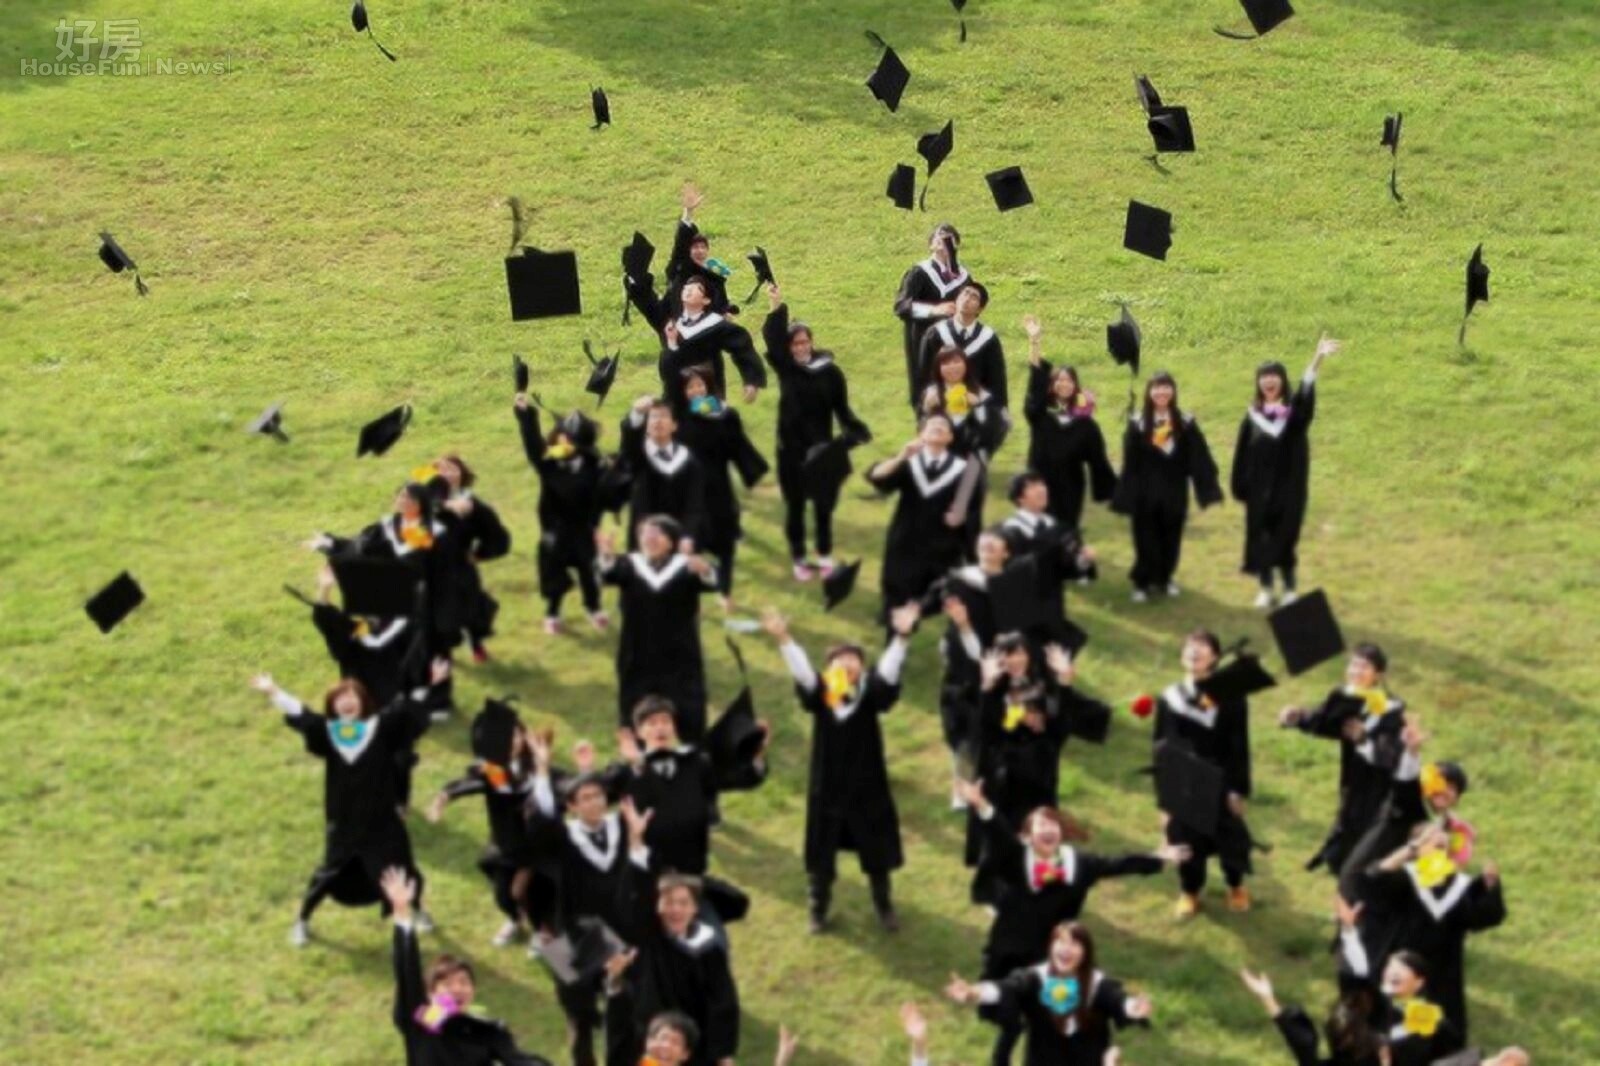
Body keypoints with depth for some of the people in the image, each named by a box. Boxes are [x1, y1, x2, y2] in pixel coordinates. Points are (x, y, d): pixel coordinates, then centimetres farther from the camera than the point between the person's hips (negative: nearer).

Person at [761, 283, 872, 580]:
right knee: (795, 505, 8)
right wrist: (777, 308, -36)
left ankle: (825, 556, 25)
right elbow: (772, 341, -22)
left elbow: (841, 408, -1)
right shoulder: (784, 368, -5)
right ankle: (799, 560, 19)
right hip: (791, 448, 0)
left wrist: (856, 432, -16)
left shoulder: (830, 371, -4)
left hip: (821, 448, 0)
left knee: (823, 504, 9)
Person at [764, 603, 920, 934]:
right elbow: (801, 670, -25)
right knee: (821, 855, 11)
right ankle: (819, 910, 31)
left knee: (877, 852, 13)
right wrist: (783, 639, -42)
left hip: (868, 788, 0)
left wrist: (901, 636, -42)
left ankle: (884, 907, 34)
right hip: (827, 788, 0)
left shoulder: (870, 694, -10)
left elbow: (888, 671, -25)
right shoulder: (819, 696, -11)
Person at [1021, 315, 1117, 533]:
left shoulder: (1085, 422, 2)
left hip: (1070, 490, 1)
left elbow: (1098, 458, 3)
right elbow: (1036, 378, -10)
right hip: (1042, 489, -1)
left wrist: (1112, 489, -1)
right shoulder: (1039, 414, 0)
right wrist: (1033, 340, -19)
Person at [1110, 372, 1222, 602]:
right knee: (1146, 540, 2)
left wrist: (1208, 489, -6)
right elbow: (1130, 463, -5)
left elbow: (1199, 459, -2)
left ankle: (1165, 578, 29)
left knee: (1171, 538, 11)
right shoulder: (1137, 423, -5)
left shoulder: (1185, 423, -1)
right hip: (1145, 493, -2)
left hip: (1174, 493, 2)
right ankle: (1143, 582, 16)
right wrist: (1126, 496, -8)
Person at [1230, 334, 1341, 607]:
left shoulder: (1295, 411, -1)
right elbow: (1243, 455, 6)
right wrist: (1240, 487, 0)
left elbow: (1306, 392, -21)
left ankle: (1289, 589, 7)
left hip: (1288, 487, -2)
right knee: (1260, 539, 4)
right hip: (1259, 488, 2)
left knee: (1285, 537, -1)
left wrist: (1318, 358, -37)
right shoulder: (1253, 416, 4)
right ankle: (1265, 589, 15)